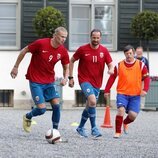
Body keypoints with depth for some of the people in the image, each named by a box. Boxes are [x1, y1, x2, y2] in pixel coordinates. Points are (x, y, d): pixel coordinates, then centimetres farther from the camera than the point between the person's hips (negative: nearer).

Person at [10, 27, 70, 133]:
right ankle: (27, 117, 24)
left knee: (56, 105, -10)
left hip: (50, 81, 4)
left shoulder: (63, 51, -6)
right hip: (36, 81, -4)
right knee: (42, 109, -11)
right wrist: (16, 67, -1)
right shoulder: (41, 43, -19)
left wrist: (65, 78, -13)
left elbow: (66, 67, 8)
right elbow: (24, 51, -6)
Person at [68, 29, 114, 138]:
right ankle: (94, 128, -19)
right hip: (85, 80, -5)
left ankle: (81, 128, 35)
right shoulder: (83, 49, -7)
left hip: (97, 83, 5)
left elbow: (110, 64, 5)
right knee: (92, 101, -26)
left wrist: (111, 70, -20)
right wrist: (71, 77, 0)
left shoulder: (104, 51, 1)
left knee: (90, 106, 15)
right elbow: (72, 61, 4)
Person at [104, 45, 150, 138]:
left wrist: (145, 89, -14)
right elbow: (112, 78, 6)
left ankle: (125, 123, 30)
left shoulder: (141, 65, 1)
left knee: (133, 115, -7)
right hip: (122, 93, -1)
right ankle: (118, 132, -6)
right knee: (121, 110, -21)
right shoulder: (119, 65, 2)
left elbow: (146, 78, 0)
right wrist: (107, 91, 3)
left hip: (135, 95, 1)